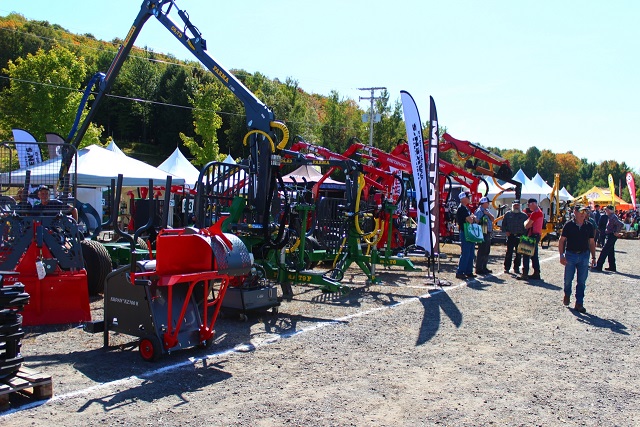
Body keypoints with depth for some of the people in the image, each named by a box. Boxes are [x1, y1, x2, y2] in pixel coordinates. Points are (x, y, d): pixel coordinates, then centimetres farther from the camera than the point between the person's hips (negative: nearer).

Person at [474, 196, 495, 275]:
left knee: (486, 252, 14)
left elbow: (493, 219, 12)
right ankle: (479, 269, -4)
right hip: (483, 234, -10)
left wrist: (488, 214, -7)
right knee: (482, 251, -7)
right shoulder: (479, 211, -11)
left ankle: (484, 267, 23)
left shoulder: (486, 210, 17)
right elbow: (476, 221, -18)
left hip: (488, 234, 10)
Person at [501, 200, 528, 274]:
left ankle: (516, 268, 15)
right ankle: (507, 268, 4)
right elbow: (503, 224, 12)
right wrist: (506, 231, -3)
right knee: (509, 252, -2)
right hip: (510, 236, -1)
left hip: (520, 237, 1)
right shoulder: (508, 214, 8)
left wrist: (524, 234, -5)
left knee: (519, 253, 5)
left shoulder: (524, 215, 8)